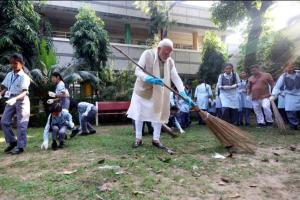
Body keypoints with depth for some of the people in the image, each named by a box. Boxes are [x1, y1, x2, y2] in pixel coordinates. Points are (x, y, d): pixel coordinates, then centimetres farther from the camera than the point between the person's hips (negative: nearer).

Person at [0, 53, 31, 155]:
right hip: (10, 100, 7)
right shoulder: (9, 75, 8)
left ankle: (20, 146, 5)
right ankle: (12, 142, 21)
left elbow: (24, 92, -19)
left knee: (21, 124, -2)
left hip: (21, 101, -7)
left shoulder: (24, 77, -12)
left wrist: (15, 99, -35)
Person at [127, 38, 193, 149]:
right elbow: (138, 71, -20)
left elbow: (176, 78, -12)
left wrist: (183, 94, -26)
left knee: (159, 114, 5)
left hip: (159, 93, 3)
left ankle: (156, 139, 18)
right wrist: (150, 79, -39)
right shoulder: (147, 54, -15)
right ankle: (138, 139, 18)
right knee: (139, 114, 4)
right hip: (143, 90, -3)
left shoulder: (170, 62, -5)